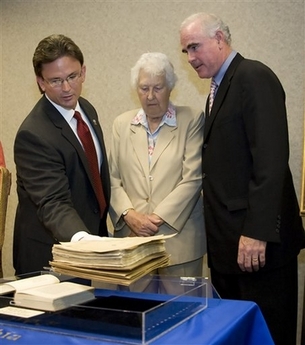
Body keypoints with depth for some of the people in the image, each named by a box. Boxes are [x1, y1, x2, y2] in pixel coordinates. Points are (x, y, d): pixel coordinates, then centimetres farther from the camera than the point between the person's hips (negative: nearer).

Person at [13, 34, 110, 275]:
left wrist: (100, 235, 15)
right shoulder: (33, 135, -23)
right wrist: (80, 237, -47)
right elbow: (53, 203, -29)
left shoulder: (88, 110, 3)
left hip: (94, 238, 8)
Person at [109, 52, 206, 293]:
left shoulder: (191, 120, 1)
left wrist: (158, 217, -12)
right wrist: (129, 214, -9)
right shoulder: (122, 124, 10)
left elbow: (192, 178, -7)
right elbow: (113, 180, 7)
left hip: (179, 239, -2)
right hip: (132, 237, 3)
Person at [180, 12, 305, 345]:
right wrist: (219, 236, 11)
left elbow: (271, 159, -19)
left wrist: (257, 232, -23)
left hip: (255, 237, -9)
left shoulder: (254, 77, -10)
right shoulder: (220, 88, 18)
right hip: (228, 239, 9)